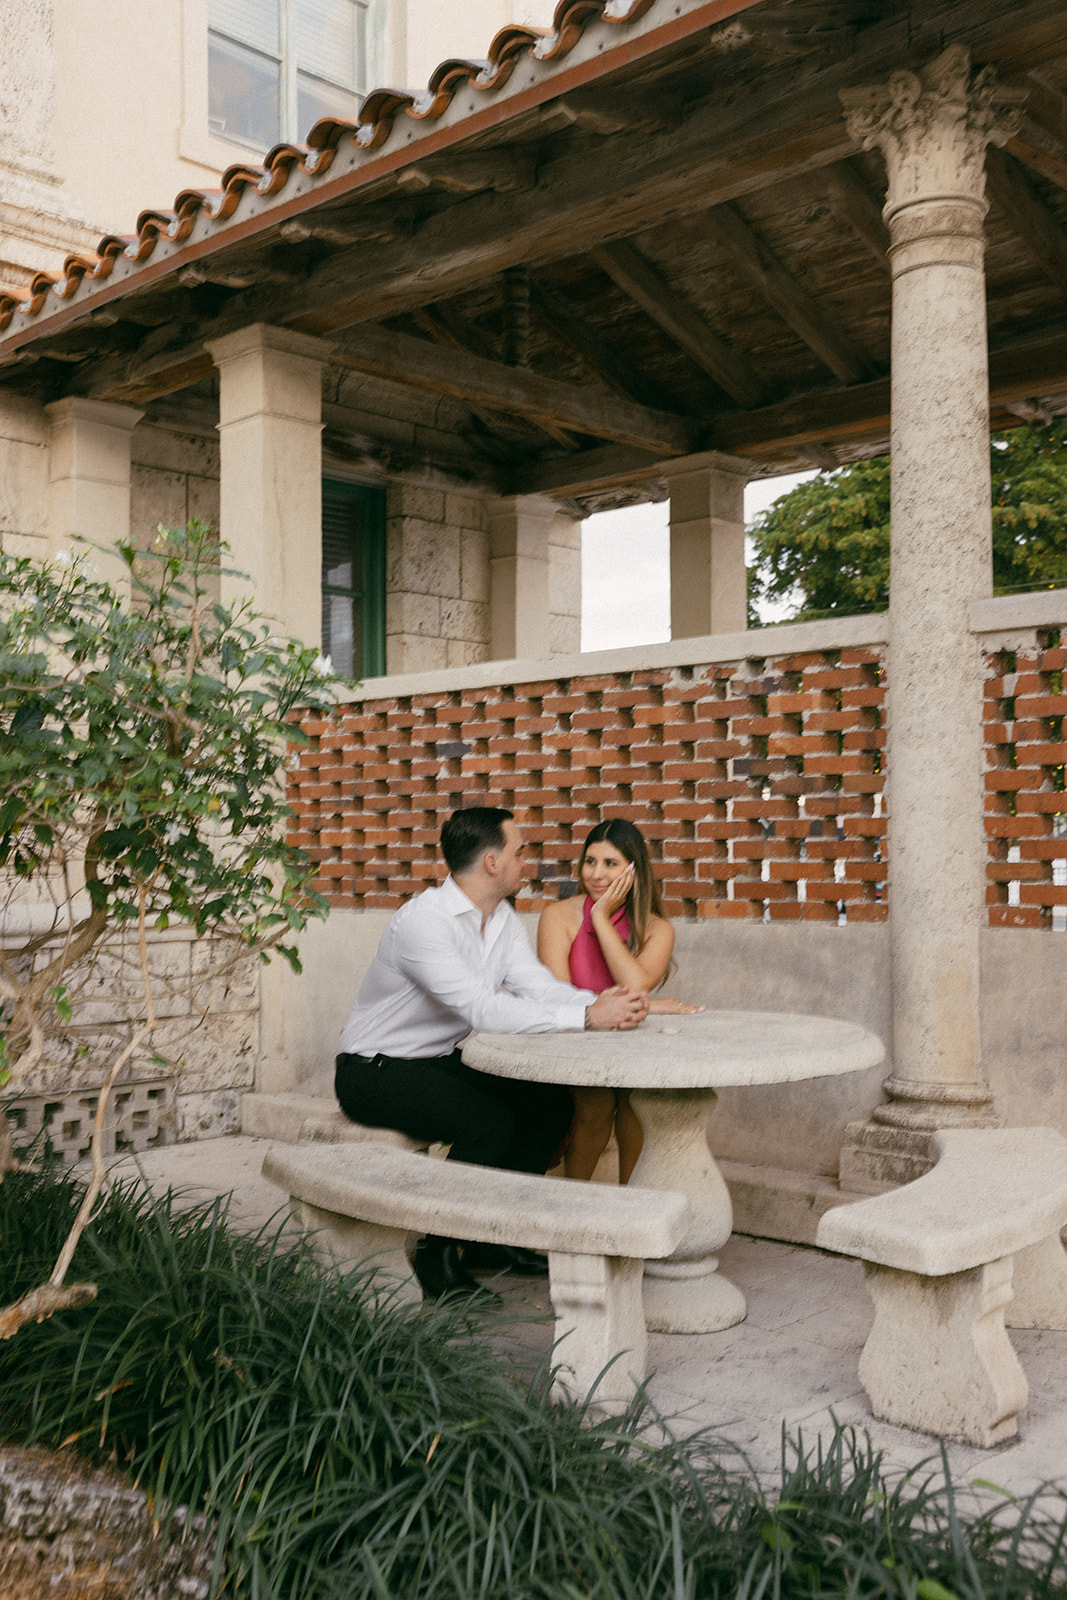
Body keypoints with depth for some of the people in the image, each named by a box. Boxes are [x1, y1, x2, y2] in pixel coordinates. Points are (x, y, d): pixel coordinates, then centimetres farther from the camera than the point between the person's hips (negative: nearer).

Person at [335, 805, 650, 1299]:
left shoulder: (502, 917, 3)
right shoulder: (422, 921, -27)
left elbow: (537, 985, -7)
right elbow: (482, 1008, -36)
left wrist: (600, 1001, -28)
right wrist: (588, 1016, -38)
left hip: (440, 1061, 9)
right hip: (375, 1072, -9)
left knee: (551, 1102, -5)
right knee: (489, 1122, -28)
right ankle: (437, 1255, -8)